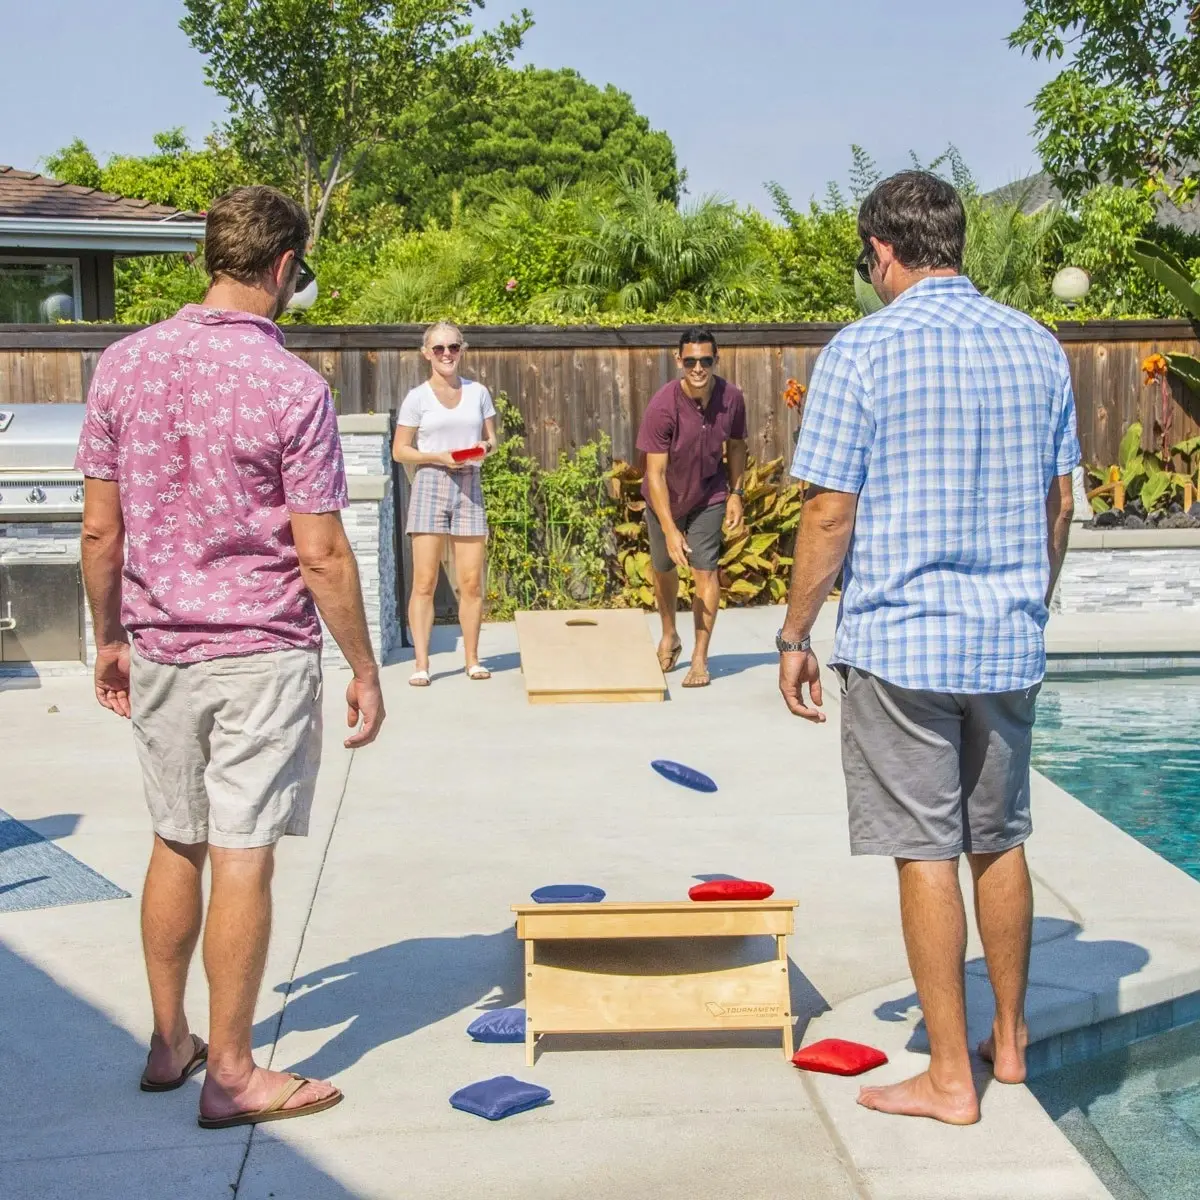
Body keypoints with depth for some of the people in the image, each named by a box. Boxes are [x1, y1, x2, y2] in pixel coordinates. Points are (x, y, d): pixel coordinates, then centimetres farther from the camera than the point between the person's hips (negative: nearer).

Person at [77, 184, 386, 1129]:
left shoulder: (124, 365, 1)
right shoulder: (291, 387, -14)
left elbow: (101, 531, 4)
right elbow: (321, 556, -13)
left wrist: (109, 638, 16)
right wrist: (366, 672, -3)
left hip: (157, 652, 5)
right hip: (261, 657, -5)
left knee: (176, 846, 17)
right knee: (242, 862, 2)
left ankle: (169, 1042, 29)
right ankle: (230, 1075, 12)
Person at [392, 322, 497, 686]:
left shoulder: (478, 393, 10)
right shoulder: (417, 398, 2)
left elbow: (492, 438, 16)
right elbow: (399, 450, 2)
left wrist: (486, 446, -7)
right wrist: (439, 456, -13)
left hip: (469, 486, 2)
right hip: (431, 483, -2)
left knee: (471, 581, 1)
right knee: (425, 581, -6)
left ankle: (472, 659, 12)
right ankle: (421, 663, -3)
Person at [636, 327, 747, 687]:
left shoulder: (732, 398, -21)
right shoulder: (663, 405, -30)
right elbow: (655, 474, -28)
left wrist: (736, 494, -2)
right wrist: (670, 530, -32)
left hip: (709, 495, 0)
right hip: (665, 499, 0)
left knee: (704, 569, -11)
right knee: (664, 569, 19)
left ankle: (700, 658, -2)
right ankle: (669, 636, 44)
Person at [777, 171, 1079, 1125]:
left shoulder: (864, 351, -10)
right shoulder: (1036, 347, 7)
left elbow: (831, 513, -11)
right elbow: (1059, 503, 12)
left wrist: (795, 635, -1)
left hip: (902, 643, -5)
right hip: (1011, 643, 6)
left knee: (926, 852, 1)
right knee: (1001, 842, 17)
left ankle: (951, 1077, 8)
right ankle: (1009, 1041, 29)